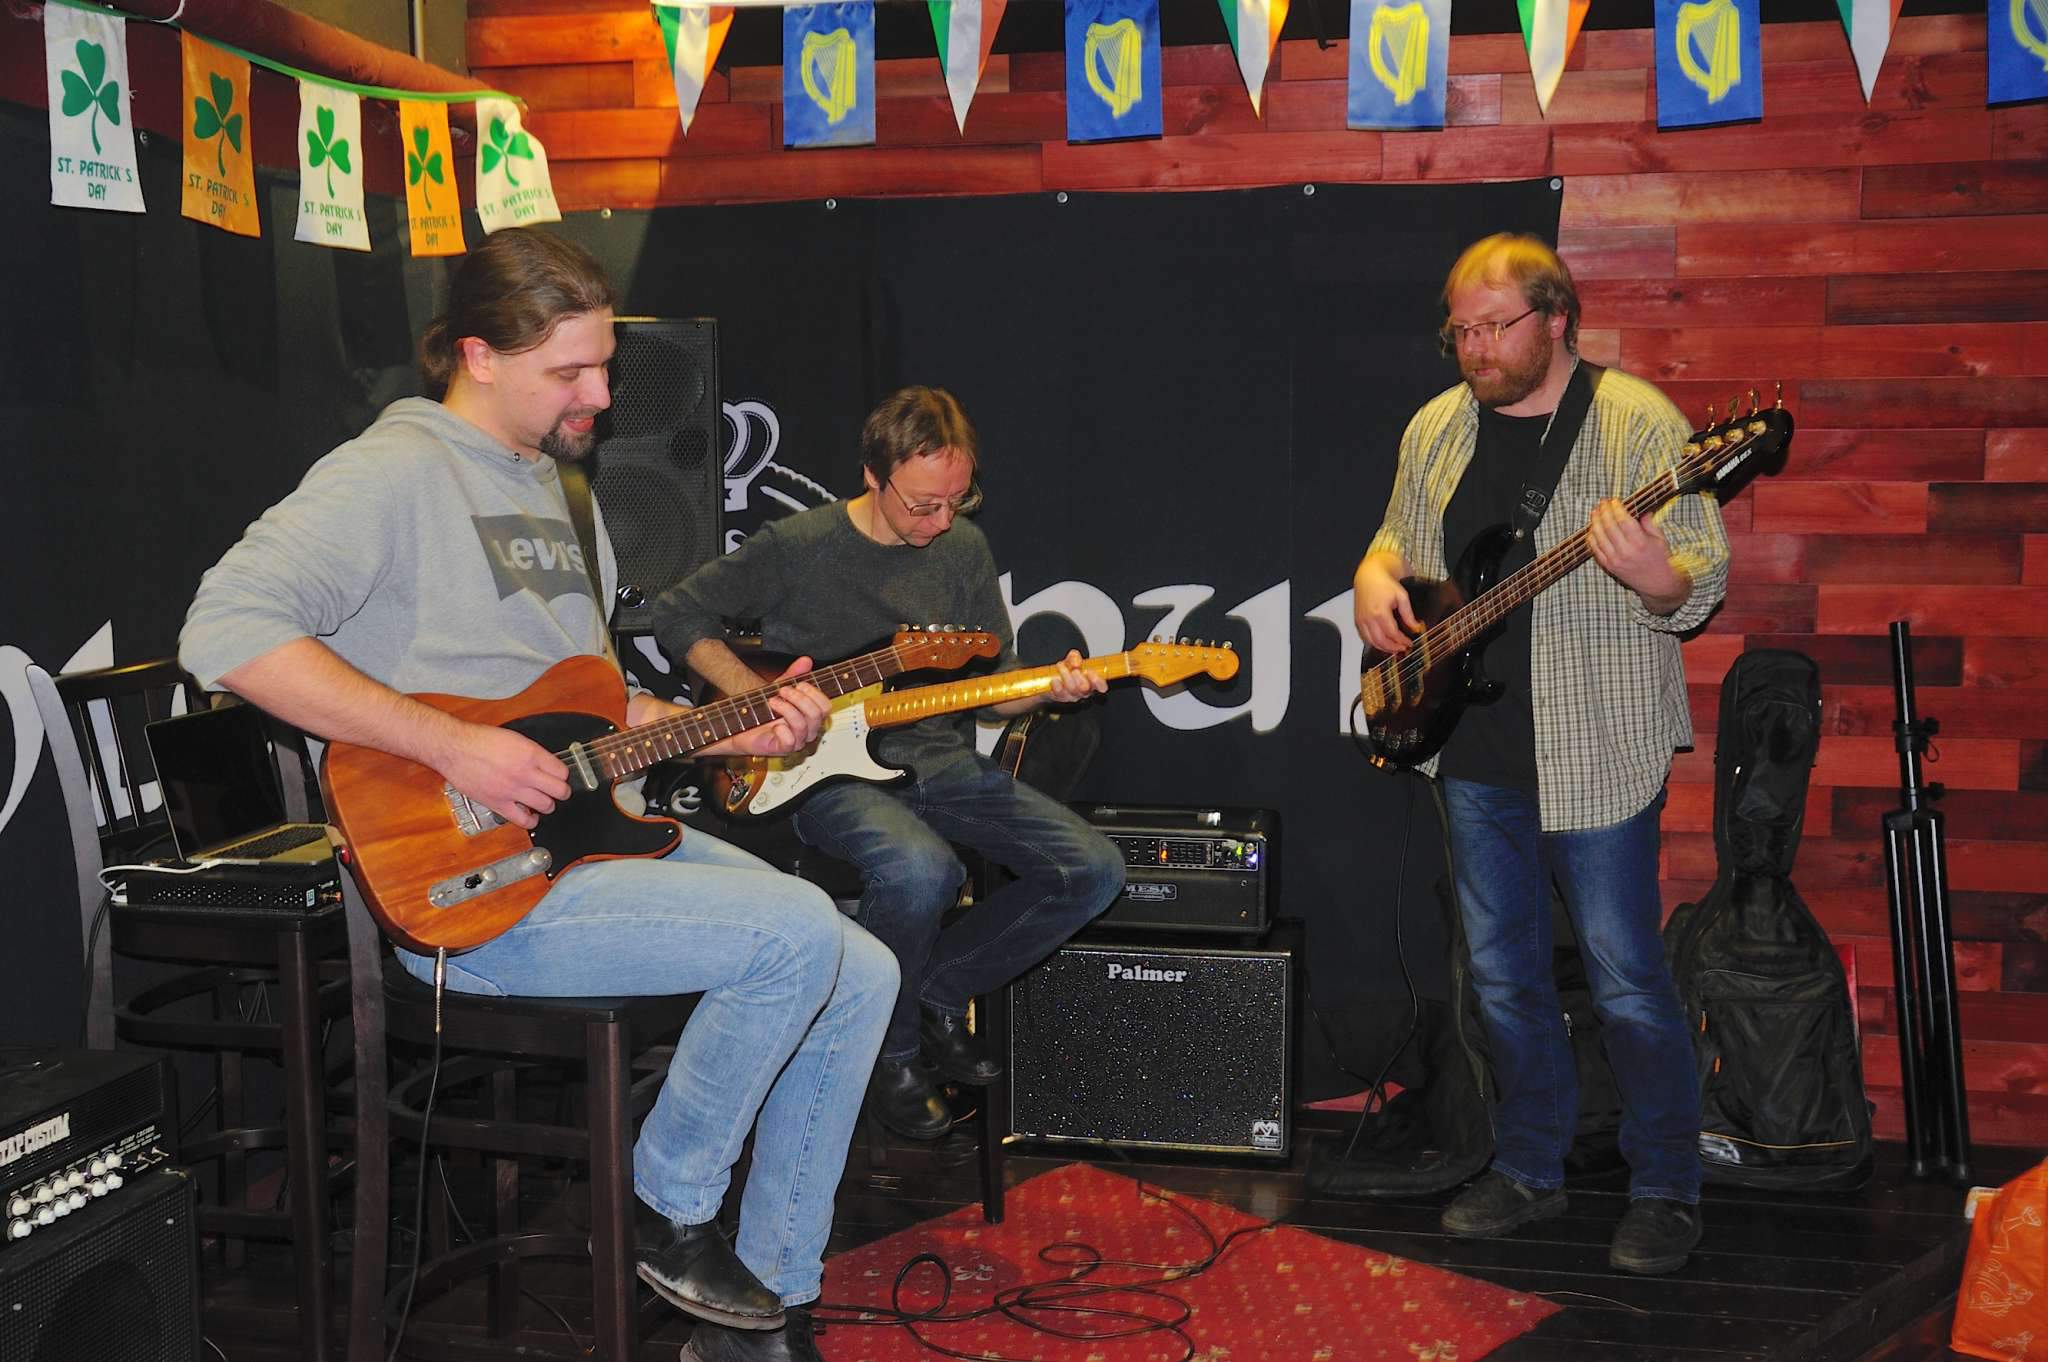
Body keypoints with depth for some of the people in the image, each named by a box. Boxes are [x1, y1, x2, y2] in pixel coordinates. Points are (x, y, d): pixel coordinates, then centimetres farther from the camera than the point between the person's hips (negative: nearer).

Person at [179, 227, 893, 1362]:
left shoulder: (552, 480, 19)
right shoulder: (399, 471, -11)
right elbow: (225, 631, -25)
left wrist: (736, 732, 7)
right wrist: (454, 746, -25)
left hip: (585, 827, 9)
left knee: (862, 978, 1)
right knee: (798, 933, -23)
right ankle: (671, 1218, 0)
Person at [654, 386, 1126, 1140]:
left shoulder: (964, 547, 7)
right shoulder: (798, 547, -9)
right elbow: (678, 613, 0)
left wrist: (1050, 687, -8)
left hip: (941, 760, 6)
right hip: (828, 770, -6)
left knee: (1092, 869, -11)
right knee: (922, 871, -38)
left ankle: (939, 992, 8)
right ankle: (892, 1051, -9)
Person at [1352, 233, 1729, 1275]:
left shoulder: (1638, 423, -9)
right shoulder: (1436, 429, 9)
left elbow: (1703, 583, -12)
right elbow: (1397, 540, 23)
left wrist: (1654, 579, -34)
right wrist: (1376, 580, 1)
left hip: (1594, 749, -6)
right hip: (1473, 753, 6)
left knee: (1625, 977, 0)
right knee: (1501, 973, 14)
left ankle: (1666, 1191, 14)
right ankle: (1529, 1168, 29)